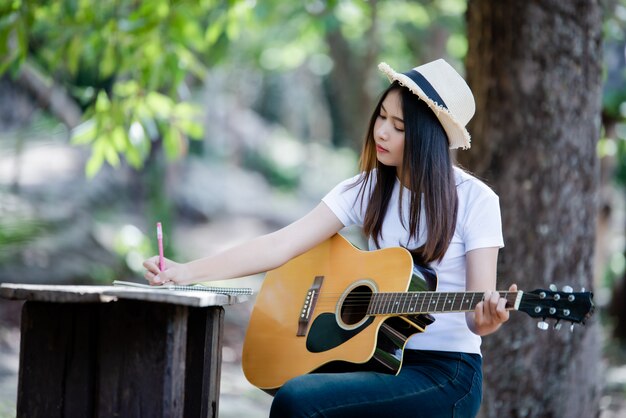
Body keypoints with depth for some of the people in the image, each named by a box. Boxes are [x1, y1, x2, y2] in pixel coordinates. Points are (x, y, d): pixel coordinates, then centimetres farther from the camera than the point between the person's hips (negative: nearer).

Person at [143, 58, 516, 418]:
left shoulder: (475, 200, -7)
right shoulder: (369, 188, 6)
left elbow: (477, 316, -9)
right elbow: (281, 246, -2)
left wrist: (487, 319, -34)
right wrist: (187, 272, -12)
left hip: (448, 370, -5)